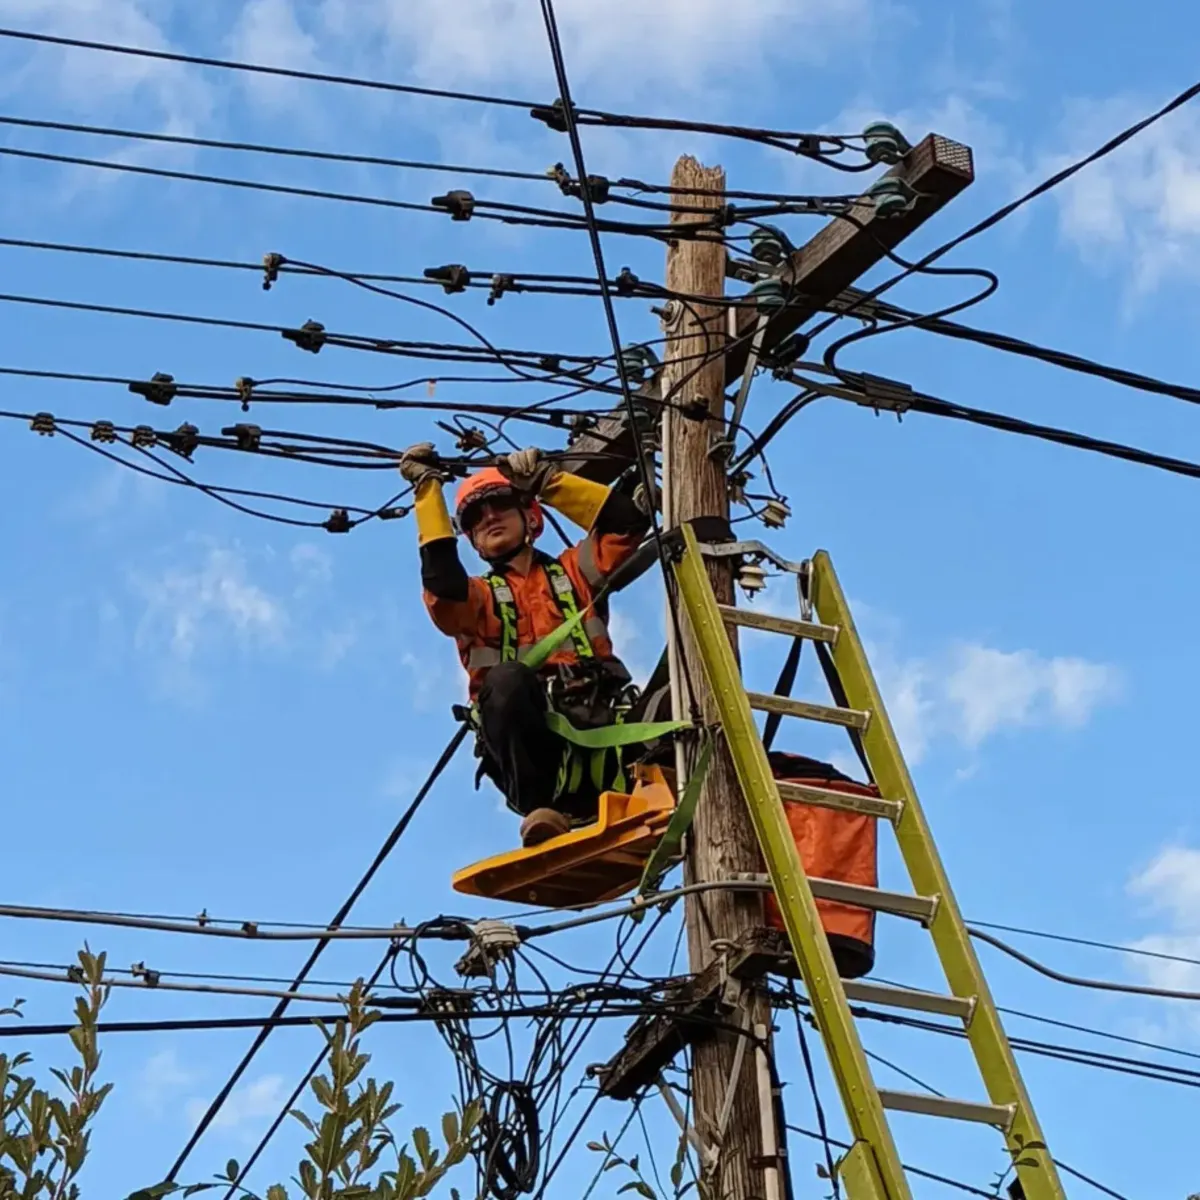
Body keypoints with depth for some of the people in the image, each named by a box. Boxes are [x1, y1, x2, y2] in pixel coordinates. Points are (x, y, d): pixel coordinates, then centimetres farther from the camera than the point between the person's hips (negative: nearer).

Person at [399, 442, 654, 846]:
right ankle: (543, 810, -34)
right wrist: (428, 490, 1)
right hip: (534, 749, -1)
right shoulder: (477, 597, 22)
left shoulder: (573, 572, 28)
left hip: (597, 729, 1)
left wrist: (545, 479, 13)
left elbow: (630, 520, 14)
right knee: (506, 678, -35)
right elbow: (442, 585, -3)